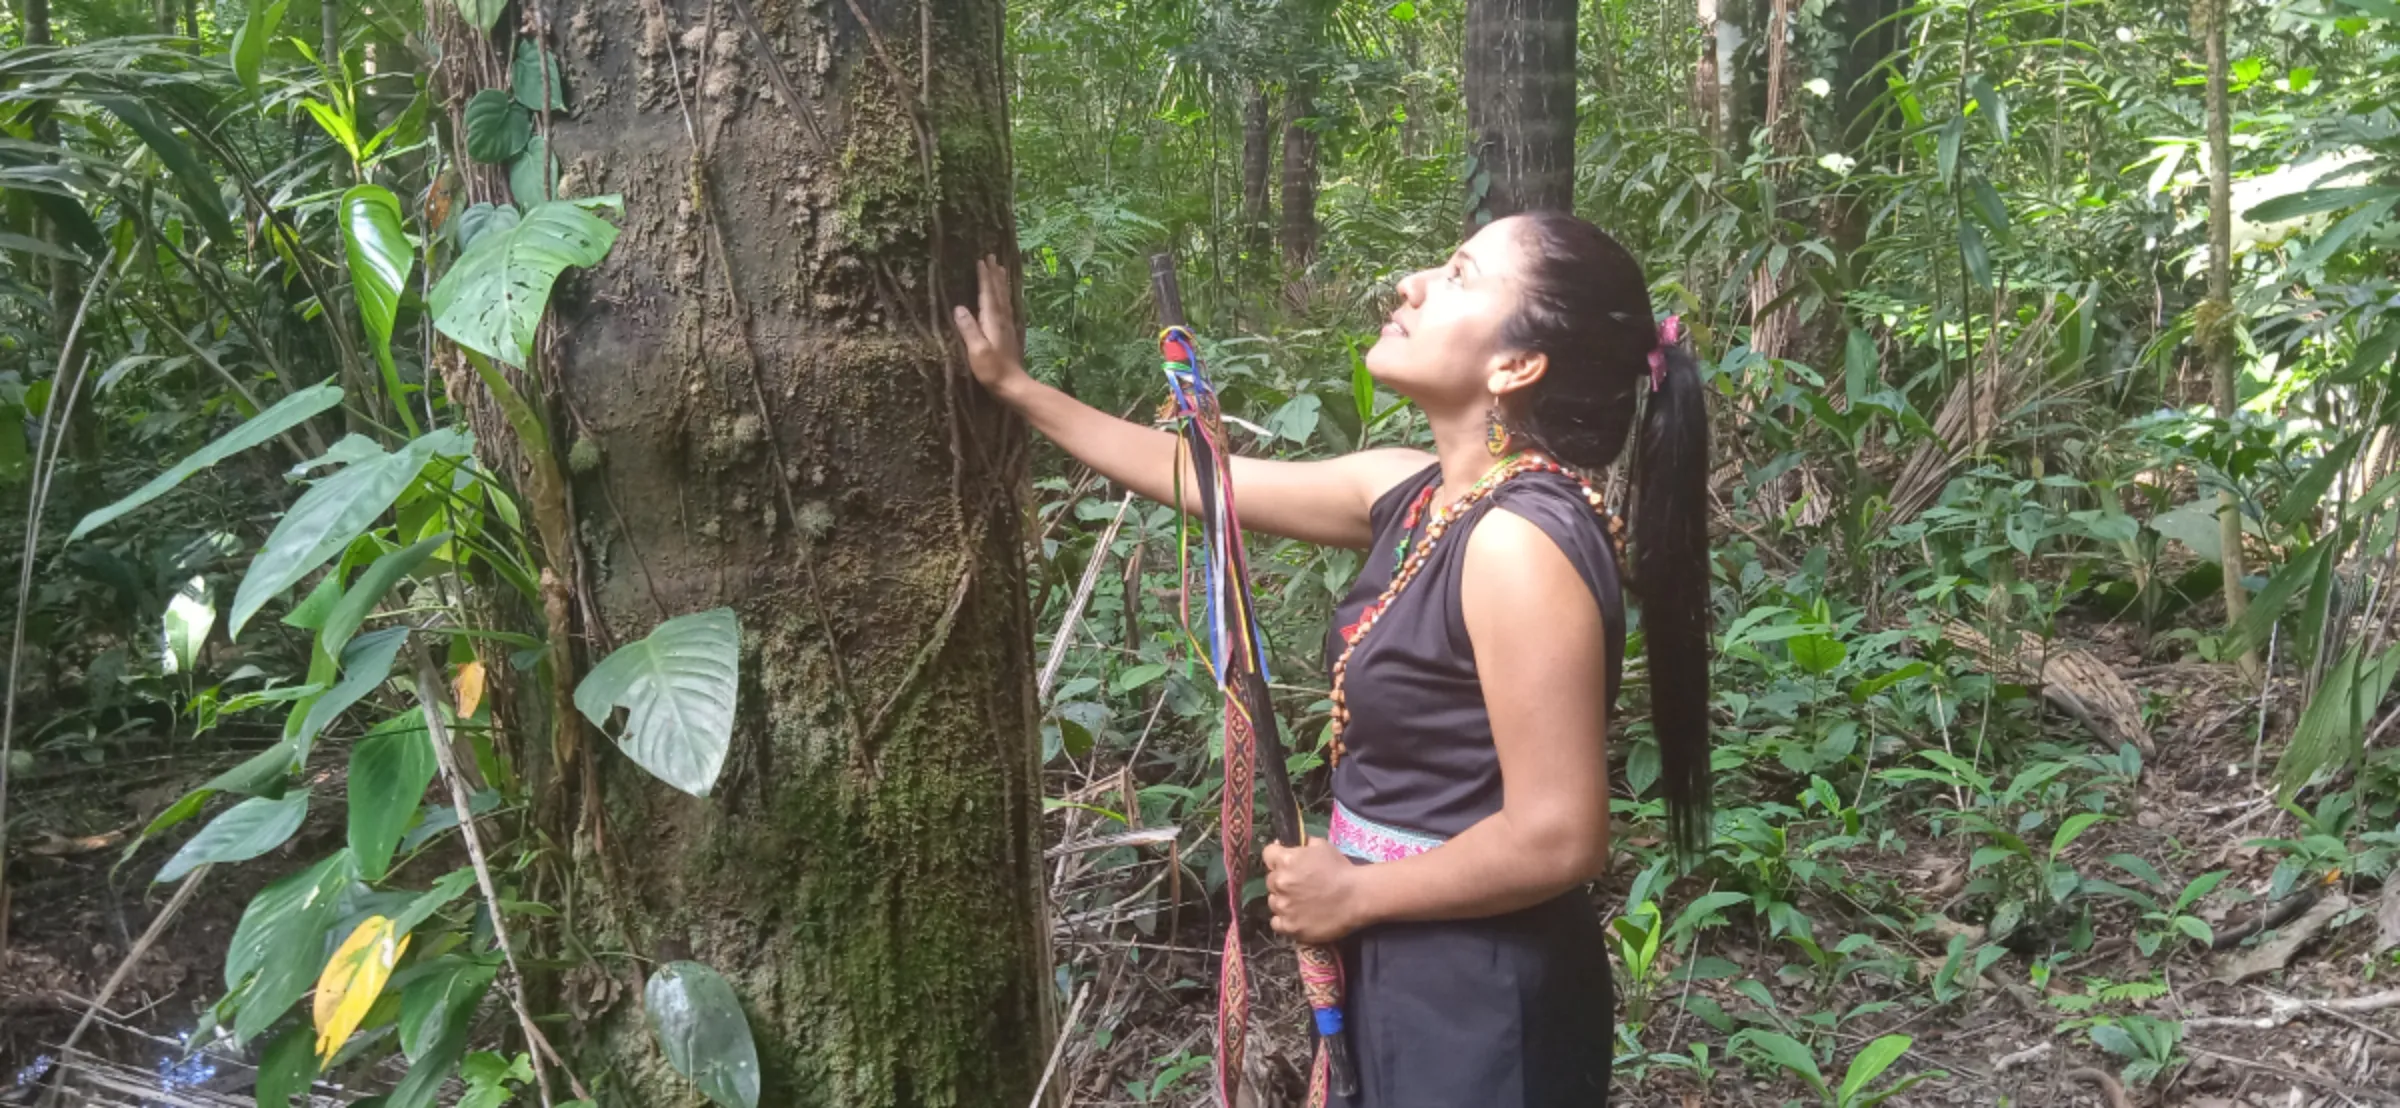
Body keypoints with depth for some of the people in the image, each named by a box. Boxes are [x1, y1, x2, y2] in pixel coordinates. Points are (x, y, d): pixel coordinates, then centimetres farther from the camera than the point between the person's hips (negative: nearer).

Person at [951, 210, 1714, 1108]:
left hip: (1482, 998, -8)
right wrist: (1016, 388, 16)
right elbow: (1203, 478, 11)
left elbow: (1556, 837, -26)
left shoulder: (1521, 539, -26)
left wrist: (1352, 895, -14)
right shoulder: (1415, 493, 0)